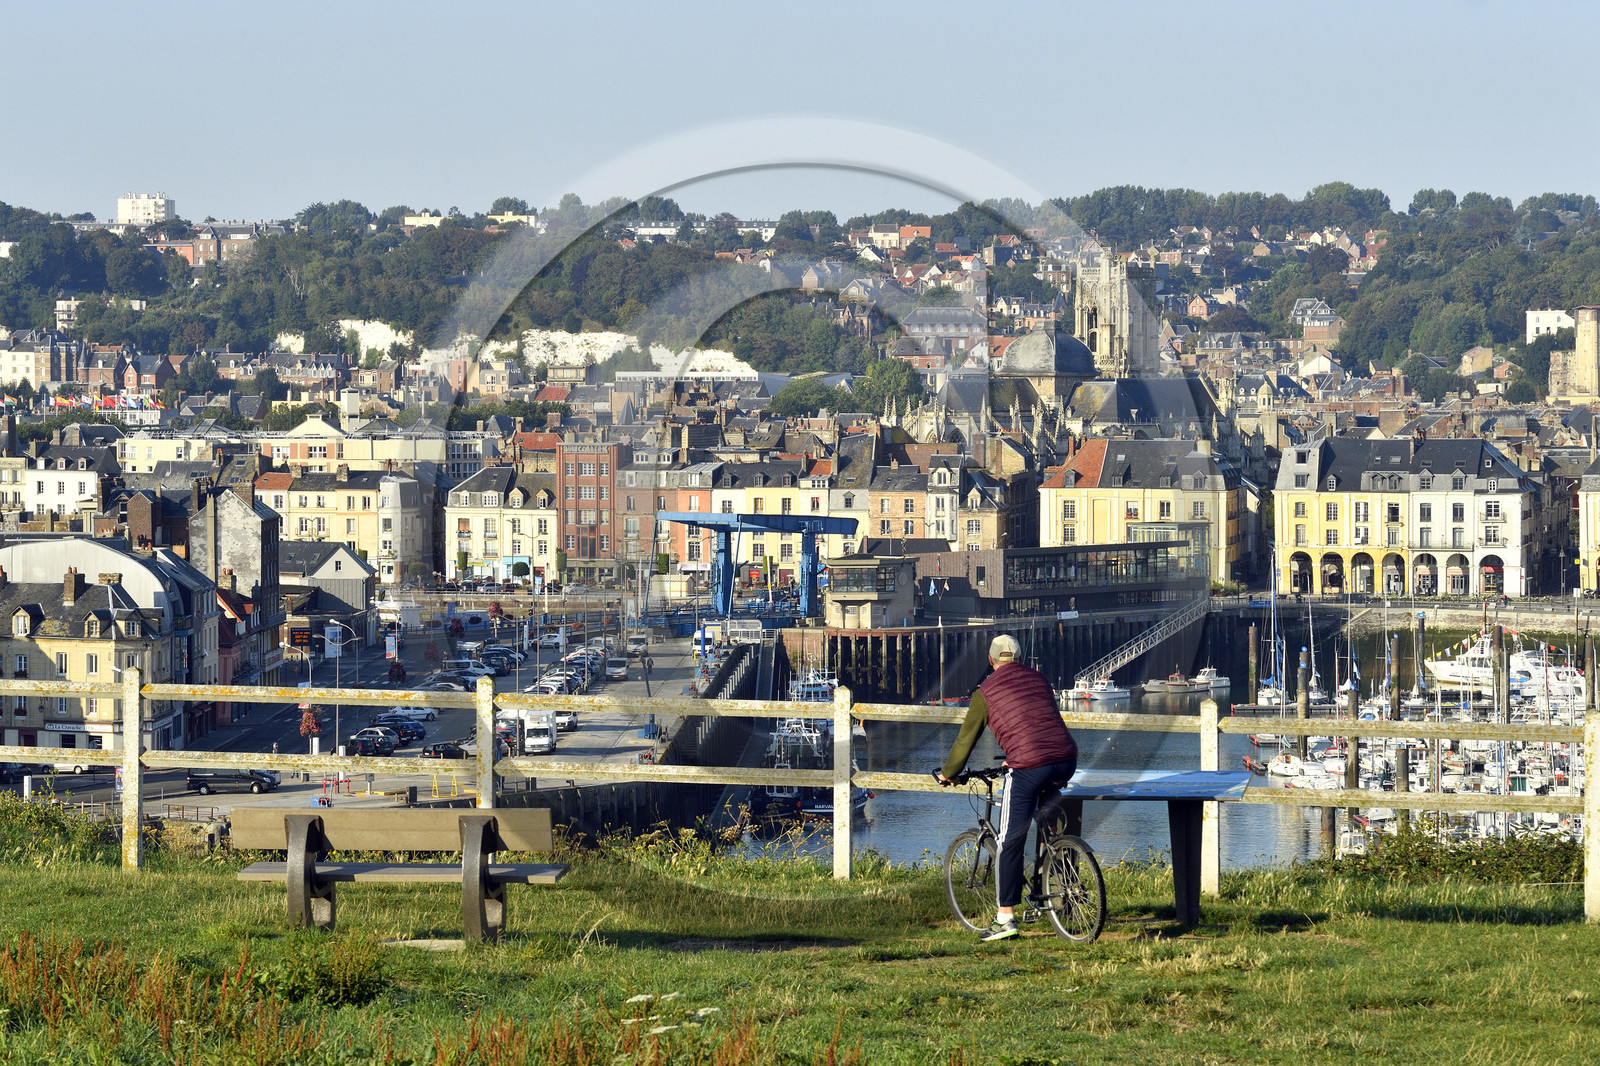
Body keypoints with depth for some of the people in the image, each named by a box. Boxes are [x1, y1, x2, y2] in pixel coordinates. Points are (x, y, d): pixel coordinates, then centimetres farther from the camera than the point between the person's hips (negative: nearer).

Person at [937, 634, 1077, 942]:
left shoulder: (986, 692, 7)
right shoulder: (1038, 679, 21)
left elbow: (966, 740, 14)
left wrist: (947, 774, 32)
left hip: (1028, 766, -5)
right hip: (1066, 761, 5)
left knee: (1009, 842, 3)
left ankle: (1005, 917, 2)